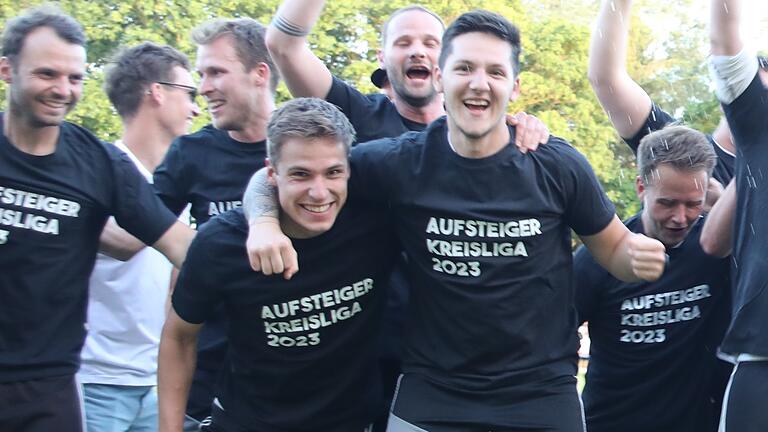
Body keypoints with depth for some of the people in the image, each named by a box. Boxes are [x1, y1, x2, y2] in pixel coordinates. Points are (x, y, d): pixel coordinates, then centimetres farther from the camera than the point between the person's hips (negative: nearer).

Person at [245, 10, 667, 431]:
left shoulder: (557, 165, -9)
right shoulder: (401, 162, -9)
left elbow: (614, 250, 5)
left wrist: (640, 257, -18)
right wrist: (264, 222, -19)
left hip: (542, 397, 0)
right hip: (428, 398, 0)